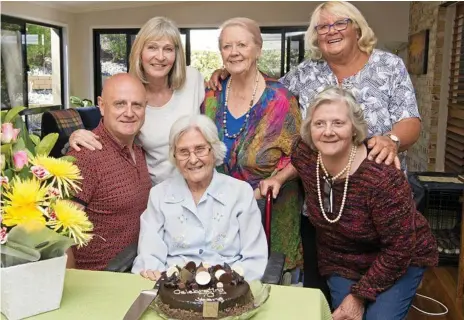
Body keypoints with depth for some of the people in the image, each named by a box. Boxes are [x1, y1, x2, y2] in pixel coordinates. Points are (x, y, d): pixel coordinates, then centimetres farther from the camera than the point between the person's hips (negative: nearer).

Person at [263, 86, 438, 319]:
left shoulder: (382, 176, -32)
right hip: (340, 264, 4)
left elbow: (399, 249, -24)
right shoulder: (304, 155, -17)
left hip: (400, 261, -4)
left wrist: (359, 295, -19)